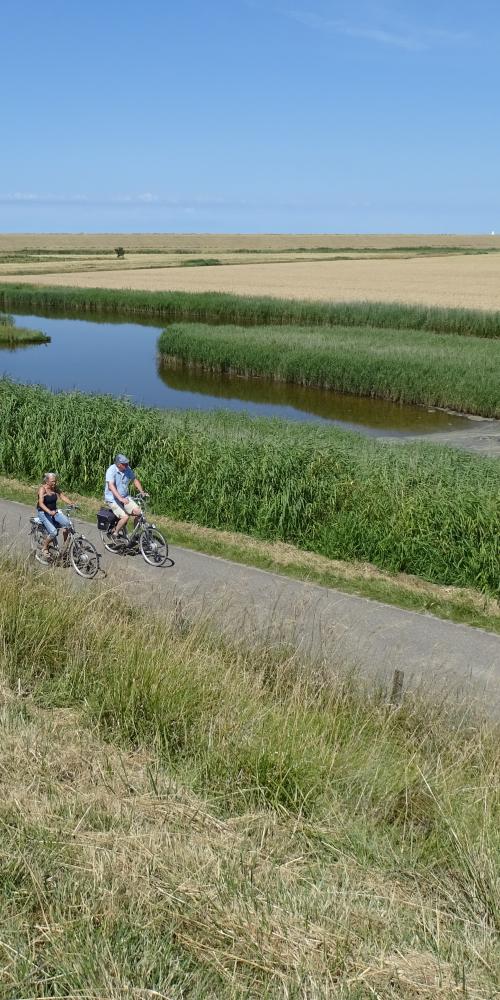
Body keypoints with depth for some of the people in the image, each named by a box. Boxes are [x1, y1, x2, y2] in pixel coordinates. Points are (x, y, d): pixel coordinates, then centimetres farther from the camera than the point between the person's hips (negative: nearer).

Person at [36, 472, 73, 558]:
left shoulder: (55, 488, 1)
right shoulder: (42, 489, -16)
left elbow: (62, 496, -2)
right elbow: (41, 503, -28)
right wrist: (49, 512, -45)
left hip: (54, 511, 5)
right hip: (43, 512, -5)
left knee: (66, 523, -24)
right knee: (53, 532, -24)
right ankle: (44, 547, 3)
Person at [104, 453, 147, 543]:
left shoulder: (127, 469, -4)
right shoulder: (111, 470, -21)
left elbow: (135, 480, 10)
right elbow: (111, 486, -31)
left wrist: (142, 492, -3)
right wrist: (120, 498, -42)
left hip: (125, 497, 6)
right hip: (112, 499, -6)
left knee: (137, 512, -13)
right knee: (125, 516, -23)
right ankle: (115, 533, 1)